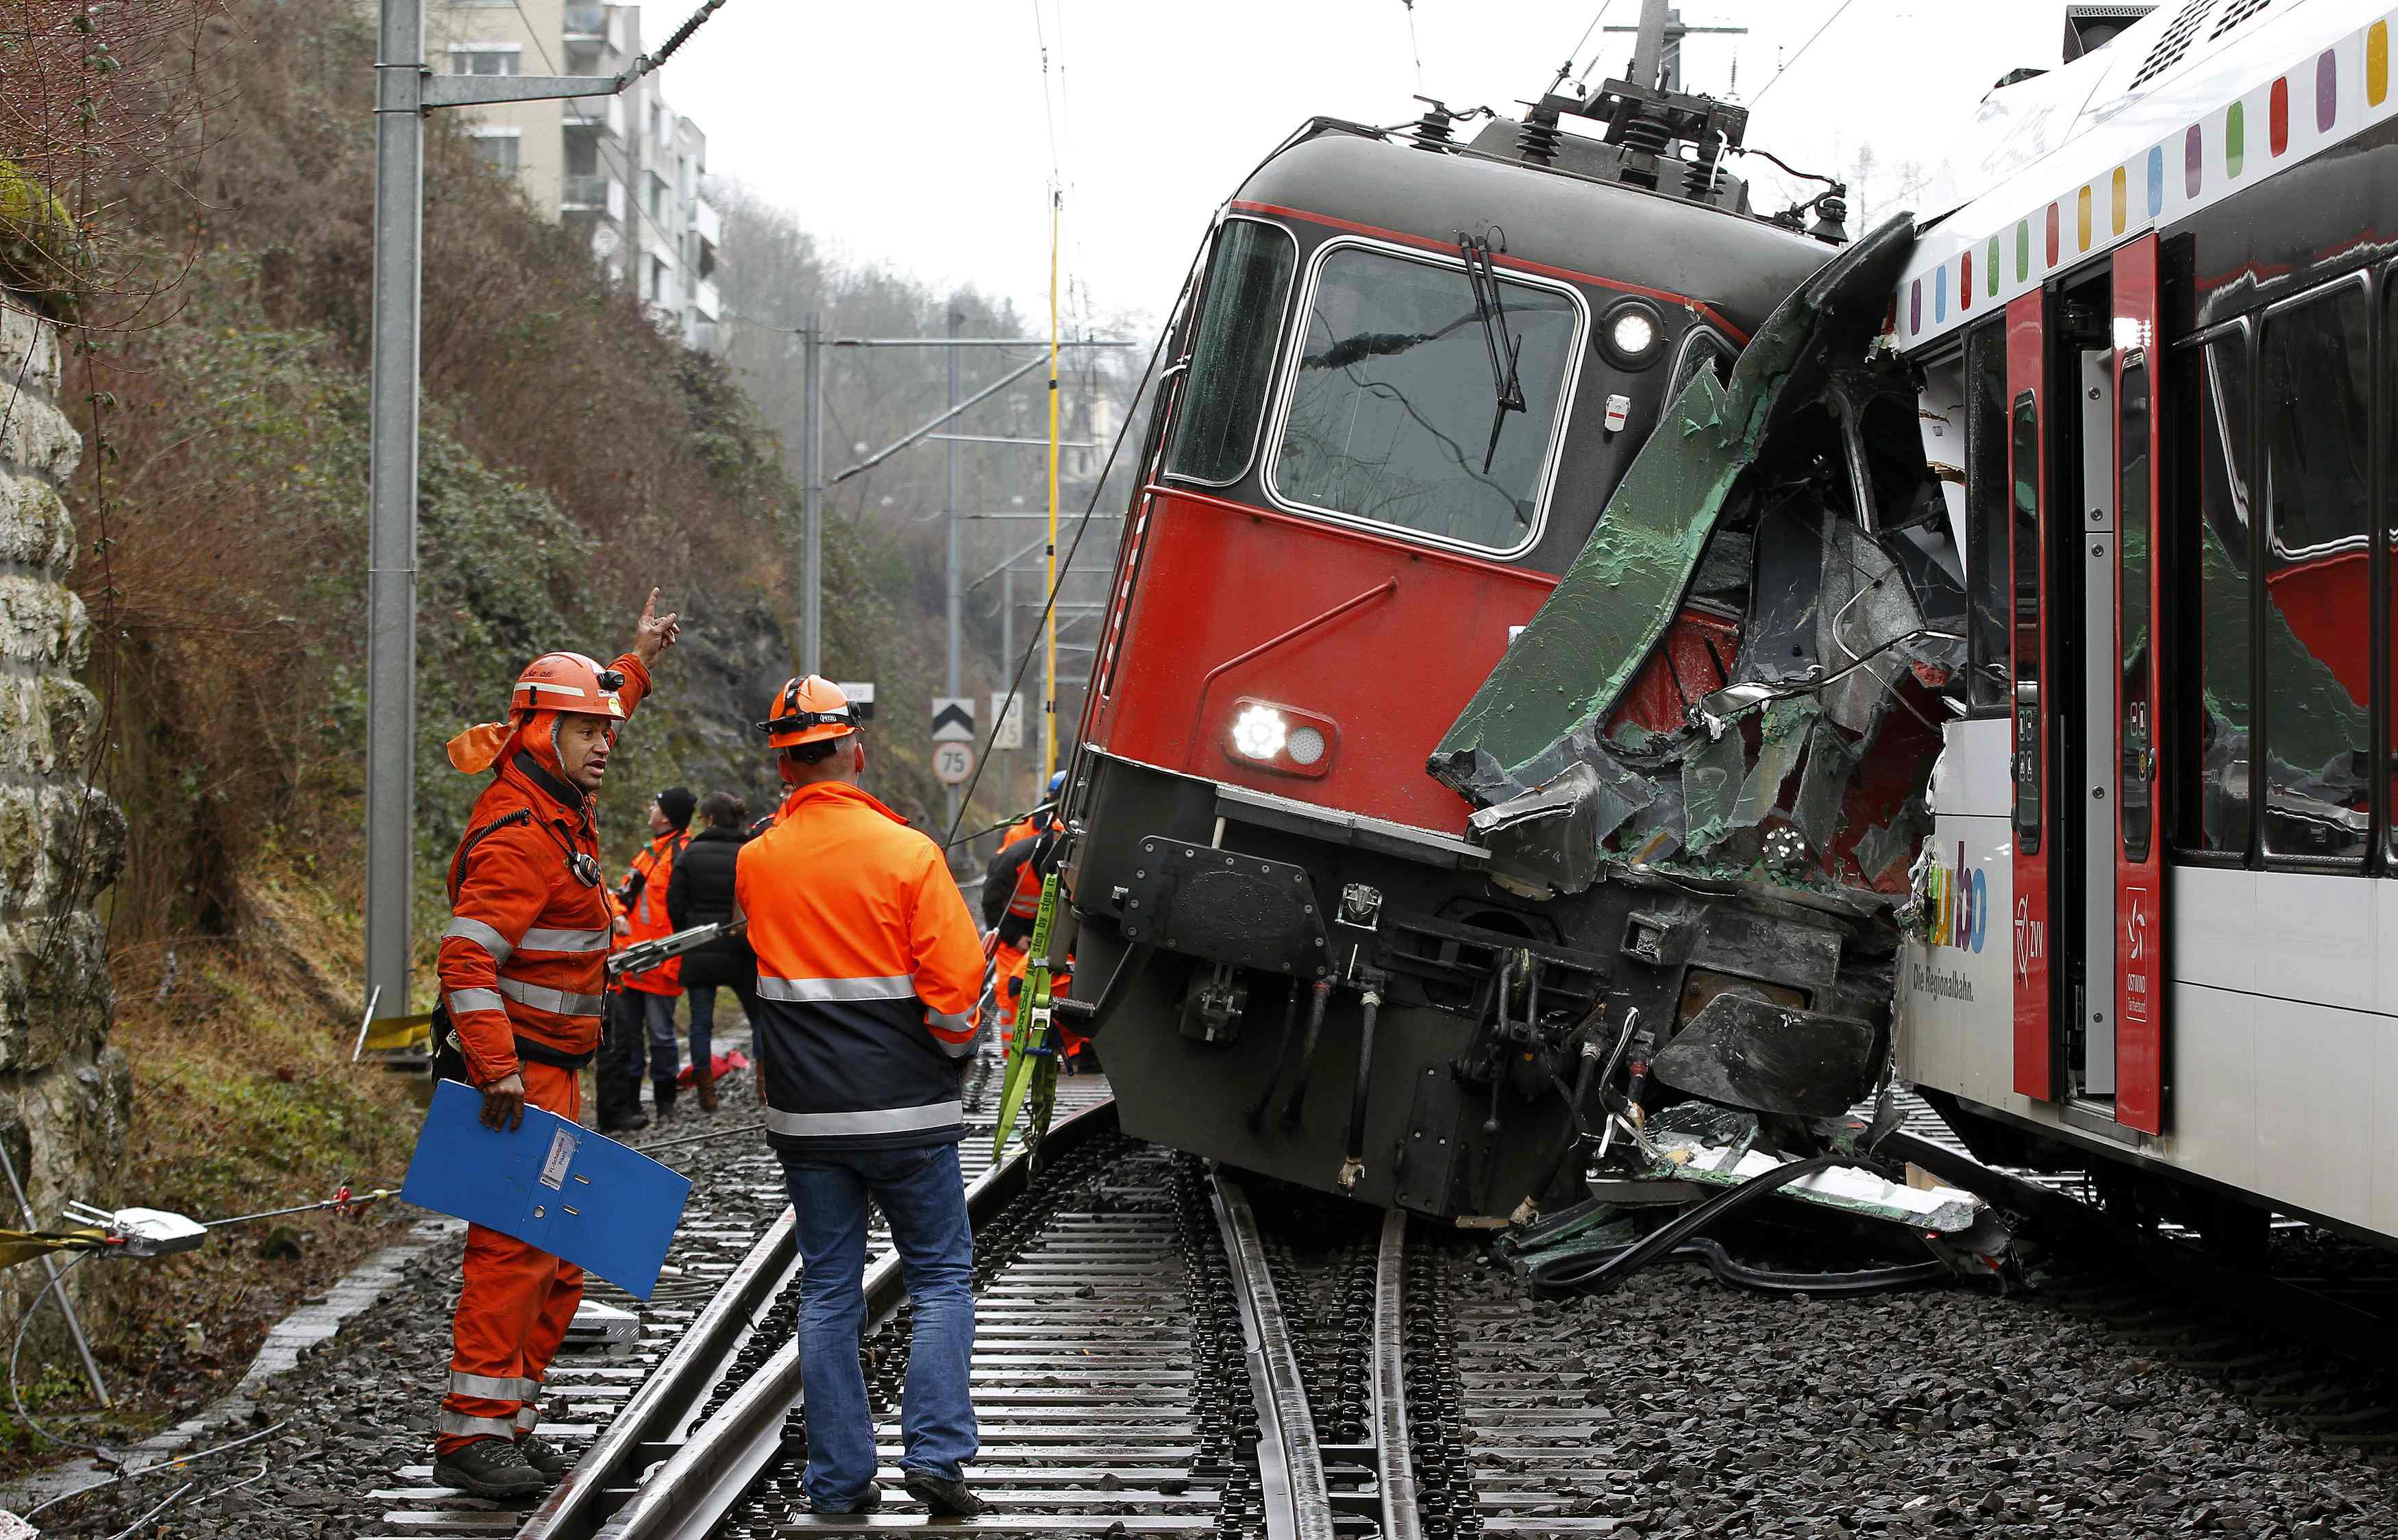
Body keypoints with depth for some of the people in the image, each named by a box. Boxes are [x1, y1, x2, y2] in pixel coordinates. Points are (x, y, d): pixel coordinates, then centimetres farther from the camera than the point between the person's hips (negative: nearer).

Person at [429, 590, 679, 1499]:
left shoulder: (563, 805, 12)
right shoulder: (518, 835, -18)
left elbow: (594, 715, 37)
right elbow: (468, 956, -27)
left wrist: (638, 662, 43)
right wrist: (497, 1070, -33)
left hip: (553, 1072, 10)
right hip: (517, 1069, -10)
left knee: (557, 1256, 12)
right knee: (516, 1246, -14)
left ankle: (510, 1422, 19)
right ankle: (471, 1433, -14)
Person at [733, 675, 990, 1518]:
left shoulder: (756, 862, 1)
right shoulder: (906, 854, -11)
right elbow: (957, 977, -12)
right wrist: (951, 1048, 5)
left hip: (804, 1113, 3)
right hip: (904, 1110, -3)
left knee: (827, 1291, 10)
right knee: (941, 1277, 7)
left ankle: (839, 1478, 10)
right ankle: (936, 1450, -4)